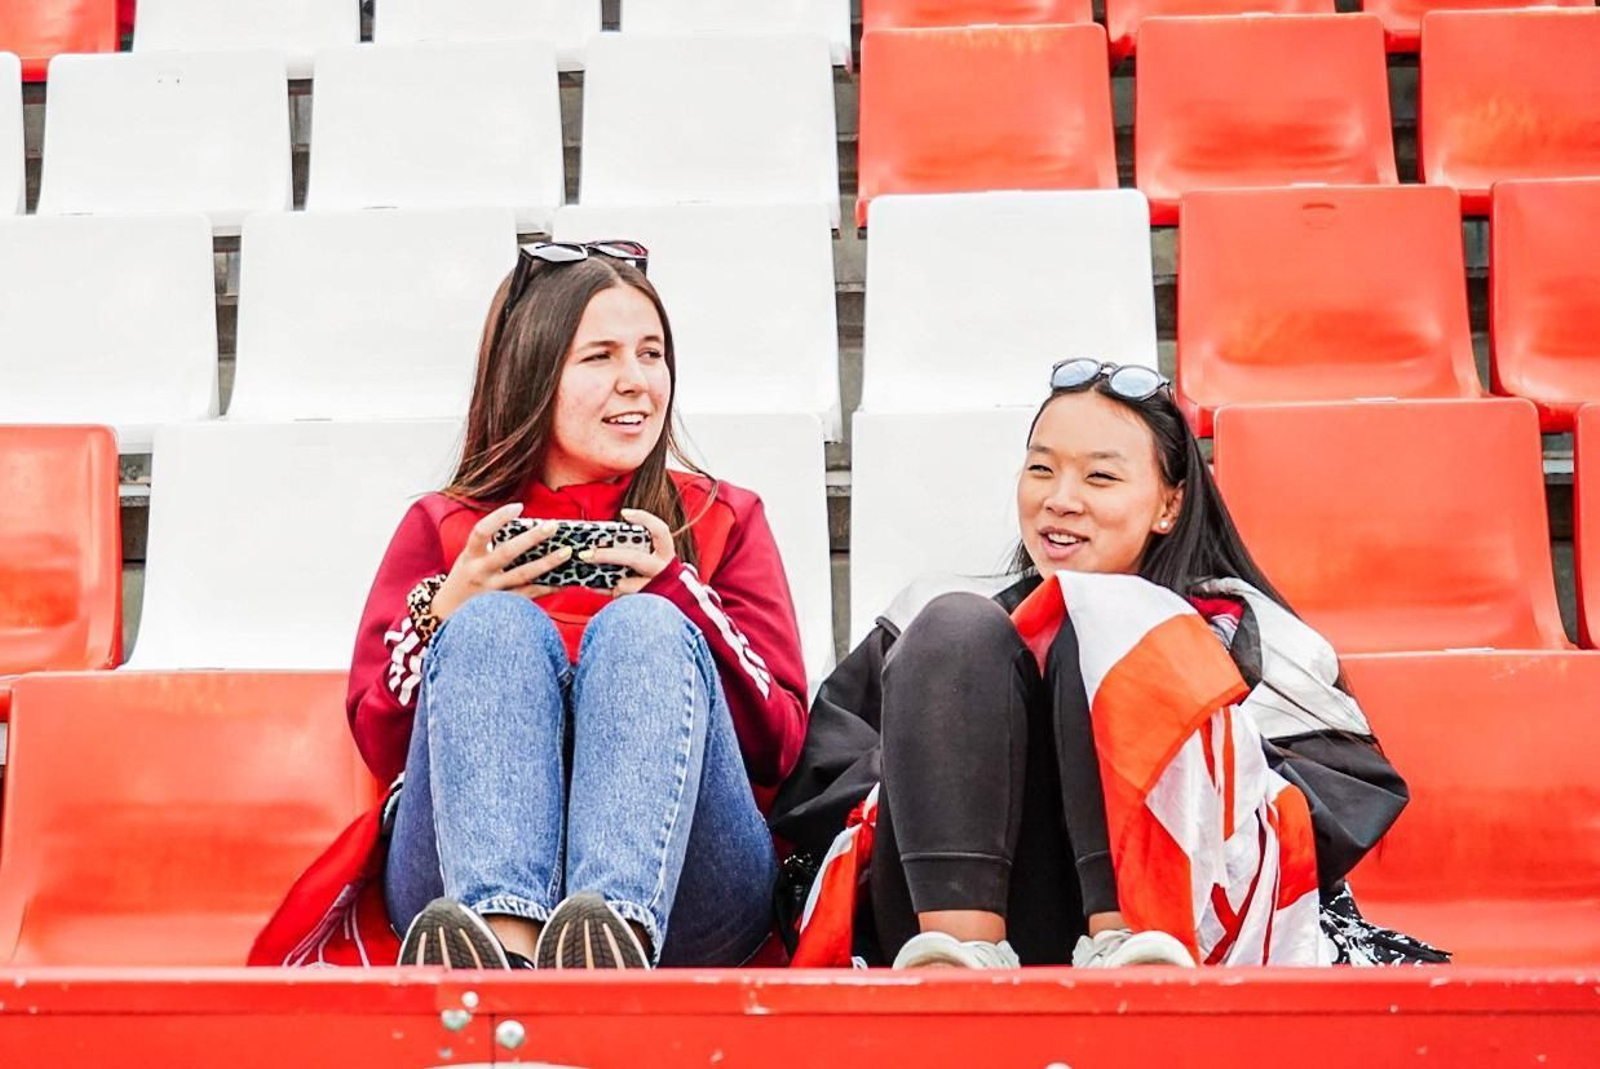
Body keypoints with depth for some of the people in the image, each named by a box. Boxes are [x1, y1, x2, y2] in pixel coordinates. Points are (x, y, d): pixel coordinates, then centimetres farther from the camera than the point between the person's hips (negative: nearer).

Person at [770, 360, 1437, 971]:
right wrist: (922, 774, -4)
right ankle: (961, 952, -37)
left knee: (1104, 620, -15)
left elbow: (1355, 799, 10)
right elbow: (807, 793, 15)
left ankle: (1125, 946, -38)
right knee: (956, 632, -14)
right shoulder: (933, 633, 27)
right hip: (954, 905, 2)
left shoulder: (1234, 626, 24)